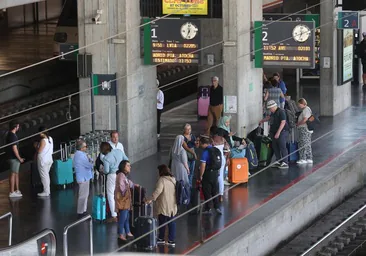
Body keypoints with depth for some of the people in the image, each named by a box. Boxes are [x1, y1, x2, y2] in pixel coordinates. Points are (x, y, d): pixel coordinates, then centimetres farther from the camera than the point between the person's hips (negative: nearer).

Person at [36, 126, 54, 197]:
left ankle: (46, 192, 1)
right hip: (49, 159, 9)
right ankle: (48, 190, 24)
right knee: (46, 175, 18)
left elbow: (39, 151, -20)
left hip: (43, 161, -9)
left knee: (44, 176, -2)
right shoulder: (50, 139, 4)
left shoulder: (43, 140, -21)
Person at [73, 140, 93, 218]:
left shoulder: (81, 154, 11)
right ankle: (81, 213, 2)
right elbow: (89, 165, -22)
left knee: (85, 195, 18)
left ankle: (83, 210, 27)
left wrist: (89, 160, -11)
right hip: (83, 178, -11)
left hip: (85, 177, 11)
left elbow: (89, 161, 11)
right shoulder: (80, 155, -22)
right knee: (83, 196, -4)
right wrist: (91, 162, -1)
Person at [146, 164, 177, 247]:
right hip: (173, 206, 6)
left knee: (162, 223, 8)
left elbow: (158, 190, -23)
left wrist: (151, 199, -22)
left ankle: (161, 239, 20)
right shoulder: (173, 179, 10)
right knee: (172, 223, 7)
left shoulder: (162, 180, -12)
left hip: (164, 206, -6)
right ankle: (172, 240, 7)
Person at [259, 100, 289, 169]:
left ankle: (285, 163, -11)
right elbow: (269, 117, 37)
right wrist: (262, 121, 42)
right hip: (274, 132, 10)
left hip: (282, 132, -10)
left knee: (282, 147, -11)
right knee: (275, 147, 10)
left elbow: (283, 122, -21)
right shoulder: (273, 113, 14)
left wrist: (278, 133, -25)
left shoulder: (281, 112, -14)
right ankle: (278, 161, 17)